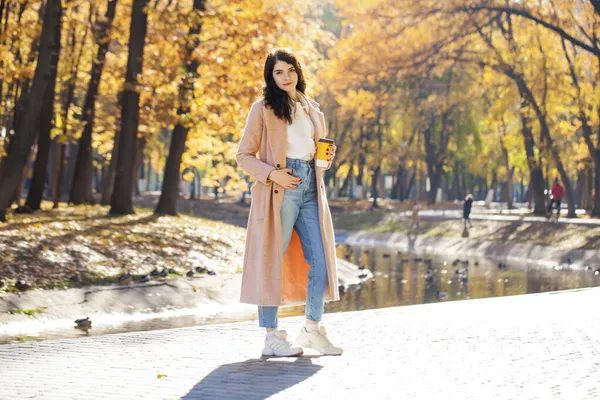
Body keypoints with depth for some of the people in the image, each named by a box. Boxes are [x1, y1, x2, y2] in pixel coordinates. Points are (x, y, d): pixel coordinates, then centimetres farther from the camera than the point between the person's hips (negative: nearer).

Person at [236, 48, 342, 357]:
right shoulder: (263, 109, 2)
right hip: (279, 190, -6)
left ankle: (313, 329, 15)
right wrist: (272, 173, -16)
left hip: (311, 190, 6)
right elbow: (244, 155, -1)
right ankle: (271, 337, -1)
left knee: (321, 259, 2)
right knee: (272, 259, -5)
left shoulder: (312, 110, 19)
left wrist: (328, 156, 6)